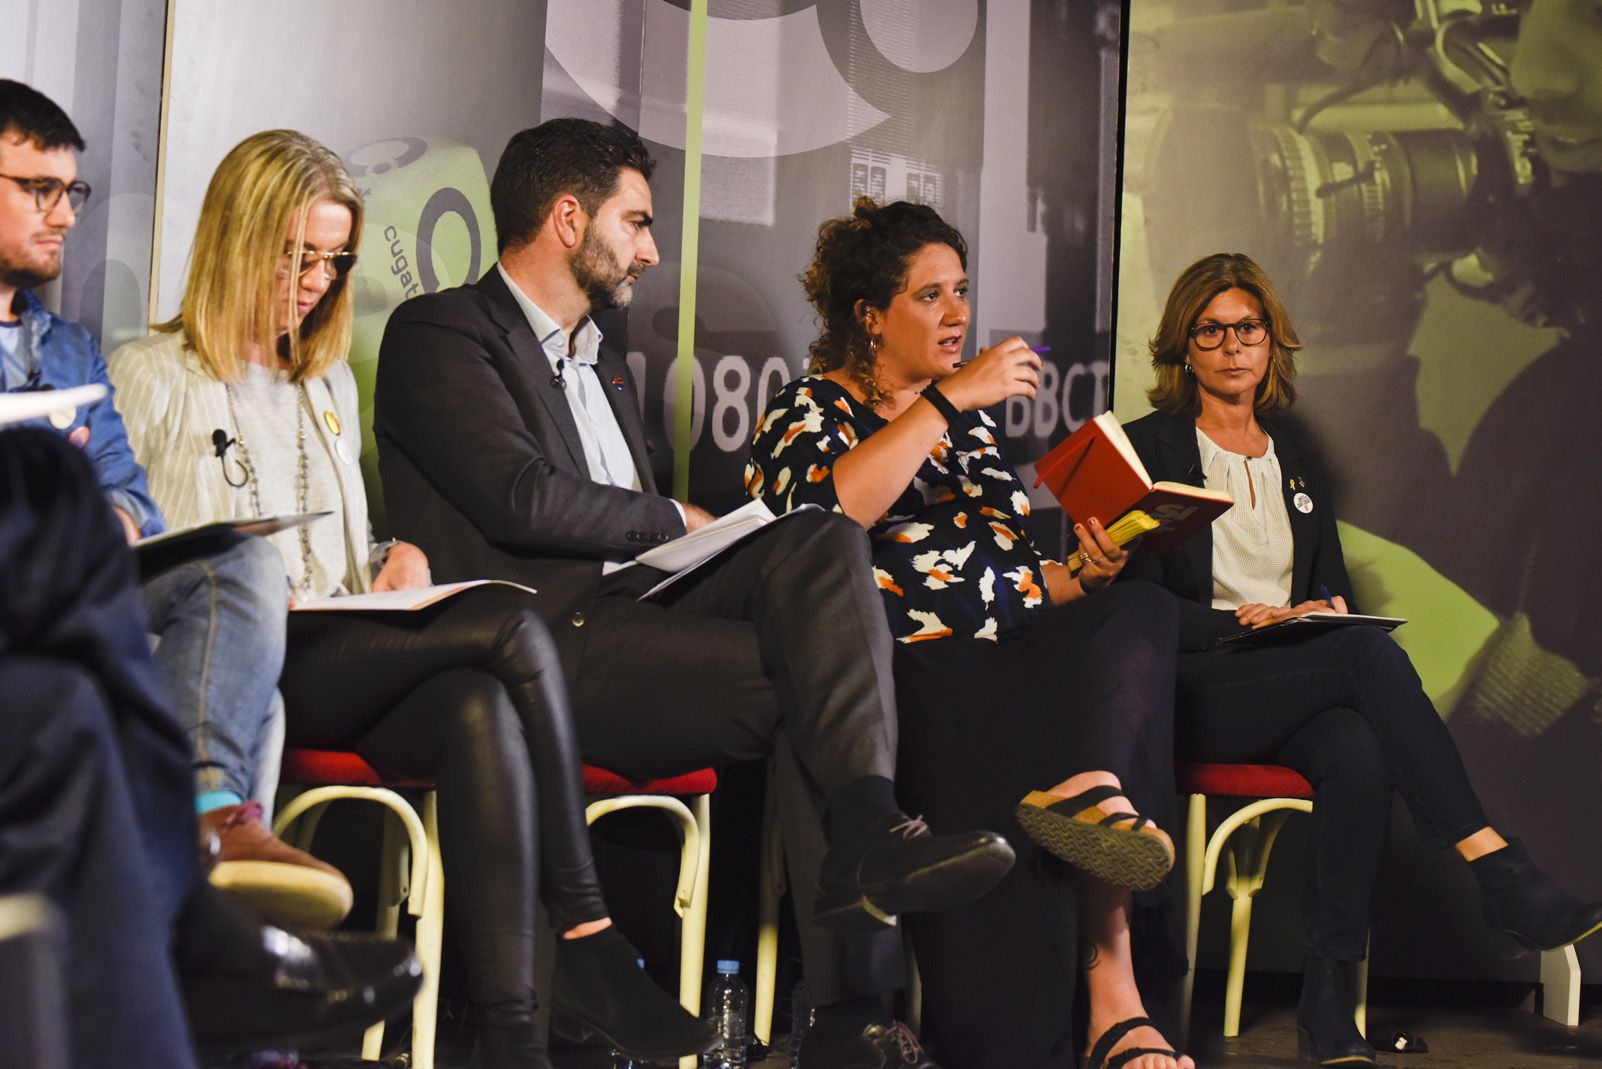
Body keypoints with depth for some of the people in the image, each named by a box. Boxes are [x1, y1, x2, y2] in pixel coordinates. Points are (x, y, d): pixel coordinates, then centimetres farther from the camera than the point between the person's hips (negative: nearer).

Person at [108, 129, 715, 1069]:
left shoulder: (332, 383, 28)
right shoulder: (151, 379, 8)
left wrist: (400, 559, 7)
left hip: (350, 660, 5)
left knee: (478, 704, -33)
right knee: (512, 623, -27)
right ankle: (587, 940, -26)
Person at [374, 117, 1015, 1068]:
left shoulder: (605, 364, 32)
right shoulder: (441, 333, 3)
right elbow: (524, 499, -13)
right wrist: (676, 521, 0)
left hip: (641, 610, 8)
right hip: (546, 645, -7)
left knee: (825, 538, -20)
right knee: (816, 673, -25)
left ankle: (867, 832, -37)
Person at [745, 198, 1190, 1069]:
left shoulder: (969, 425, 31)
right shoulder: (808, 410, 12)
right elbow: (822, 514, -13)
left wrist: (1084, 575, 7)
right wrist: (948, 398, -10)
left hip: (1013, 666, 5)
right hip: (906, 669, -5)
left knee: (1140, 610, -27)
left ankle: (1092, 792, -51)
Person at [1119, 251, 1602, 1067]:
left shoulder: (1295, 464, 22)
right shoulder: (1150, 449, 5)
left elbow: (1334, 591, 22)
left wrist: (1333, 610, -3)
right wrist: (1248, 622, -16)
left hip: (1296, 688, 4)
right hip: (1189, 694, -4)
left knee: (1359, 756, -33)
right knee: (1368, 654, -32)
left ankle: (1328, 996, -31)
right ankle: (1501, 875, -34)